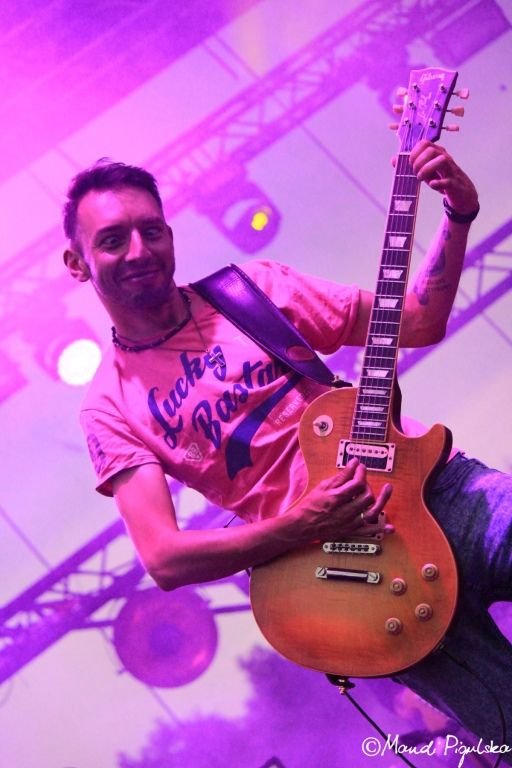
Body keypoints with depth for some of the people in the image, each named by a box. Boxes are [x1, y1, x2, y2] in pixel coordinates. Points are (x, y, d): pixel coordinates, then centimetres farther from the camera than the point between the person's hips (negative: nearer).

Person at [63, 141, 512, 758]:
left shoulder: (256, 289, 9)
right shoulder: (111, 408, 4)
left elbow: (418, 321, 10)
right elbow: (164, 559, -6)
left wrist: (459, 217, -6)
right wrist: (301, 526, -17)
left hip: (440, 484, 3)